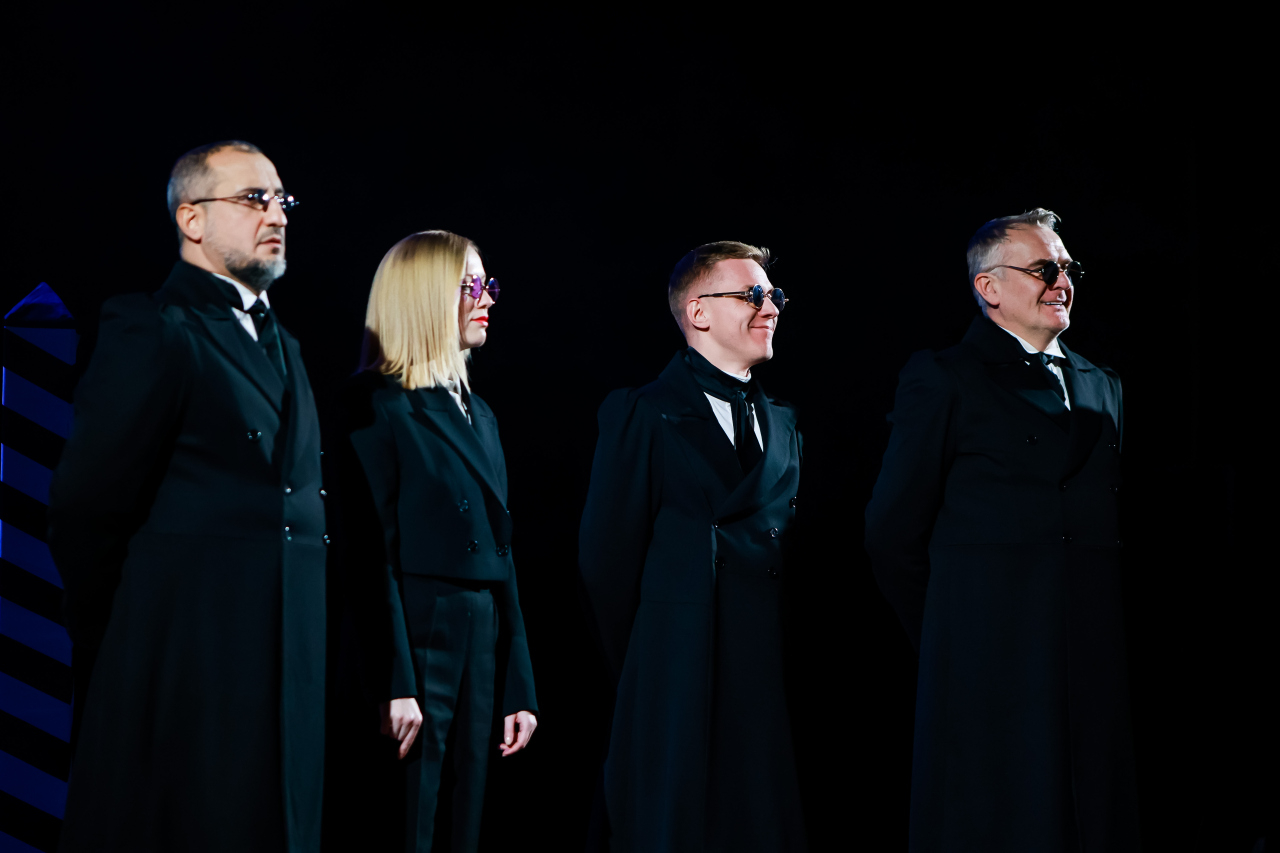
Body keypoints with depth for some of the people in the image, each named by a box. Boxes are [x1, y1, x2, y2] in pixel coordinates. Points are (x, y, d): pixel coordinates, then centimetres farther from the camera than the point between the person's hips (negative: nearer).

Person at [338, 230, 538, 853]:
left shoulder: (479, 414, 19)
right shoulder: (376, 406, -6)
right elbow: (372, 556, -14)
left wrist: (519, 687, 13)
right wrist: (394, 686, -20)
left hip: (481, 652, 8)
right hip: (417, 643, -8)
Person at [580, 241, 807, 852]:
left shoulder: (783, 423, 16)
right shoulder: (641, 415, -1)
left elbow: (793, 544, 15)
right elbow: (606, 556, -4)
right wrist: (641, 669, -1)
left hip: (772, 689, 5)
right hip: (679, 695, -5)